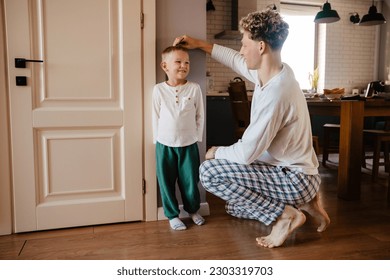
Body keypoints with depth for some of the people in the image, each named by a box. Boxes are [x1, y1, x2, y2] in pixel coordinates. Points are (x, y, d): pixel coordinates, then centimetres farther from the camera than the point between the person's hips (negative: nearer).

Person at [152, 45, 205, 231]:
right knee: (167, 182, 7)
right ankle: (172, 215, 25)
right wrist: (158, 140, 2)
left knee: (190, 180, 10)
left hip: (189, 144, 0)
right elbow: (156, 117, 2)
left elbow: (200, 116, 4)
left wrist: (197, 137, 3)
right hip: (165, 145, 0)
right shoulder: (159, 89, -3)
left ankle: (193, 210, 33)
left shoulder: (194, 88, -3)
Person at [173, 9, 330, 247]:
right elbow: (236, 60, 21)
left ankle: (285, 214, -10)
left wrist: (217, 152, -5)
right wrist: (200, 44, 23)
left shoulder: (275, 93, -29)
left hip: (295, 178, -9)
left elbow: (246, 153, -26)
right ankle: (302, 202, 16)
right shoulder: (272, 72, 0)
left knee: (210, 172, -19)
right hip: (288, 171, 10)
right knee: (235, 207, 25)